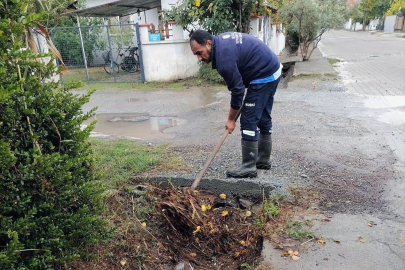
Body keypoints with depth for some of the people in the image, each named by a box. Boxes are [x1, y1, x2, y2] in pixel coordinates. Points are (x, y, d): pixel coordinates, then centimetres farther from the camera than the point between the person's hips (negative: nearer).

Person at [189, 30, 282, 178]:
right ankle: (263, 160, 27)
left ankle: (248, 167, 1)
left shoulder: (224, 56, -23)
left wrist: (231, 119, -6)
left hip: (264, 76, -10)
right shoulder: (221, 40, 6)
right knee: (263, 118, 15)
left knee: (248, 121, -7)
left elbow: (237, 90, -18)